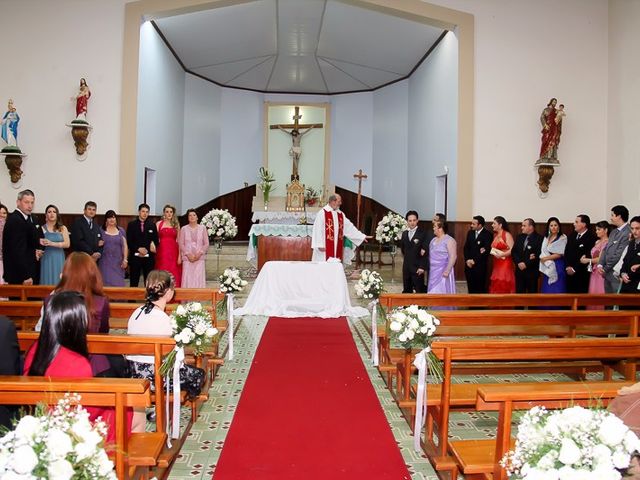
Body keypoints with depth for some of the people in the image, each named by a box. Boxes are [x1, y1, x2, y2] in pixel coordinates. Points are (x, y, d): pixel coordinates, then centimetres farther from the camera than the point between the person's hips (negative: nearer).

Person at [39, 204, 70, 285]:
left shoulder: (62, 228, 8)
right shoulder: (42, 228, 5)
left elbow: (67, 244, -3)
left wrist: (52, 243, -15)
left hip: (59, 260, 1)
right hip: (46, 260, -1)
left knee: (59, 281, 0)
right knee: (47, 282, -1)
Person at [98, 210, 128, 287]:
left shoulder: (121, 230, 8)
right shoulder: (101, 230, 5)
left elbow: (124, 246, 6)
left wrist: (125, 259, -1)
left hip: (117, 262, 1)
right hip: (105, 262, -1)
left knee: (118, 282, -2)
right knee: (106, 282, -5)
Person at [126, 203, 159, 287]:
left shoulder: (152, 225, 8)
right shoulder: (131, 224, 4)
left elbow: (156, 241, 7)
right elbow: (129, 242, 0)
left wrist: (146, 250, -6)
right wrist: (139, 249, -12)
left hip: (149, 257, 1)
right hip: (135, 257, -1)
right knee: (134, 282, 4)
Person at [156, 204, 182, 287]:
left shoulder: (176, 224, 11)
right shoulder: (159, 223, 8)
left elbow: (178, 241, 6)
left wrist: (179, 256, -1)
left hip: (173, 252, 1)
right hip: (162, 252, -1)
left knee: (174, 276, -2)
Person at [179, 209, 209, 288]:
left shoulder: (202, 228, 6)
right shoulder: (184, 229, 6)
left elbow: (206, 244, 5)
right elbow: (181, 244, 4)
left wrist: (200, 253, -9)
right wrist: (188, 254, -9)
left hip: (199, 258, 0)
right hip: (187, 258, 0)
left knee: (199, 278, -5)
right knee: (187, 279, -5)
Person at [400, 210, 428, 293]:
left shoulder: (423, 233, -8)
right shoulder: (404, 233, 11)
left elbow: (425, 252, -11)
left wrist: (422, 267, -17)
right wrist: (407, 257, 2)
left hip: (417, 267, -5)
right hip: (406, 267, 6)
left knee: (419, 291, -3)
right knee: (406, 290, 10)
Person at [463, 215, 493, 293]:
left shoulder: (487, 235, -8)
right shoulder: (470, 233, 11)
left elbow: (486, 251, -13)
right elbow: (466, 248, 10)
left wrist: (474, 261, -13)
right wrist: (467, 260, -3)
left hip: (480, 266, -5)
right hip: (469, 264, 5)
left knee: (480, 288, -1)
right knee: (470, 287, 7)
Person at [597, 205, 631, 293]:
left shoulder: (627, 233, -16)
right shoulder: (614, 232, 15)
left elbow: (619, 255, -19)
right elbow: (605, 249, 15)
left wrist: (605, 269, -10)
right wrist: (600, 265, 0)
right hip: (608, 275, 9)